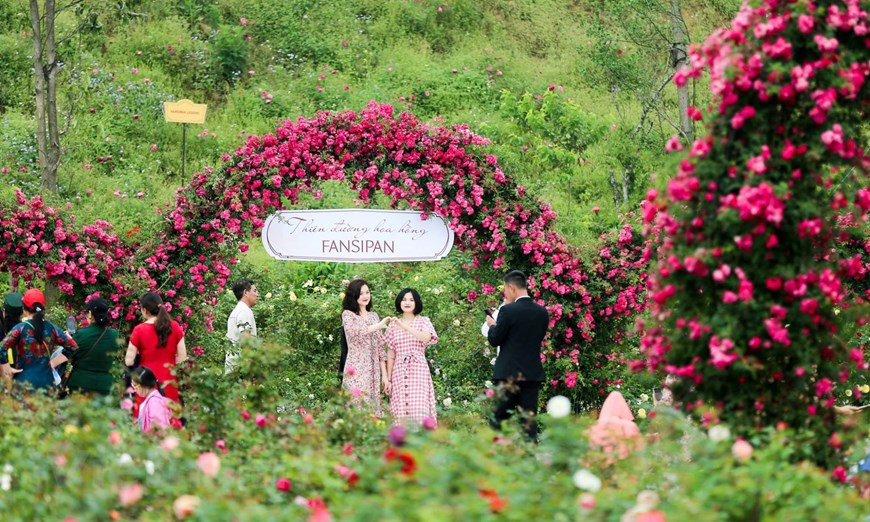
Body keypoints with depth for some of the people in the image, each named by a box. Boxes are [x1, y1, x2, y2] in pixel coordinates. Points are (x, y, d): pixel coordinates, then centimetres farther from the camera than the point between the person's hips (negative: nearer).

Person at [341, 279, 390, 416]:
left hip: (373, 371, 5)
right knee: (358, 405, -11)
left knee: (372, 408, 2)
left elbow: (380, 347, 15)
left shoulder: (374, 316, 17)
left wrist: (384, 375, 10)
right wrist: (379, 325, -19)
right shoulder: (348, 314, 2)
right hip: (356, 370, -5)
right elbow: (354, 331, -21)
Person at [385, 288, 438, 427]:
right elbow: (391, 354, 13)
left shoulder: (423, 321, 6)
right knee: (401, 412, -3)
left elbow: (426, 338, -16)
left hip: (418, 369, -2)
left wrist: (406, 327, -28)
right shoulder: (394, 324, 13)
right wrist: (388, 379, 10)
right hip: (399, 372, 2)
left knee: (419, 410, -13)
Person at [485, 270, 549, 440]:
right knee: (529, 420, 4)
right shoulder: (542, 312, 4)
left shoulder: (508, 311, -12)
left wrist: (492, 325, 13)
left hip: (508, 373, -4)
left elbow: (494, 340, -8)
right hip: (533, 373, 4)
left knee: (499, 420, 3)